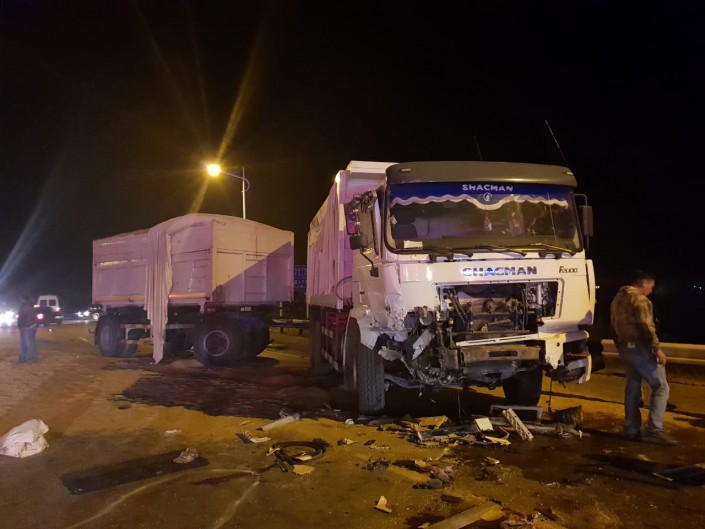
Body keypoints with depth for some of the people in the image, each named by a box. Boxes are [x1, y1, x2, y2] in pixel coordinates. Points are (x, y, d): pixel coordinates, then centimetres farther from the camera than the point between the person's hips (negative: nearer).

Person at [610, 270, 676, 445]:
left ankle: (632, 430, 14)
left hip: (625, 349, 9)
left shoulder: (617, 299, 17)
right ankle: (654, 431, -10)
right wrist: (657, 348, -17)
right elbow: (646, 326, -21)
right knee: (660, 387, -4)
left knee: (632, 389, 12)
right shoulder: (639, 299, -12)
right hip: (640, 349, -9)